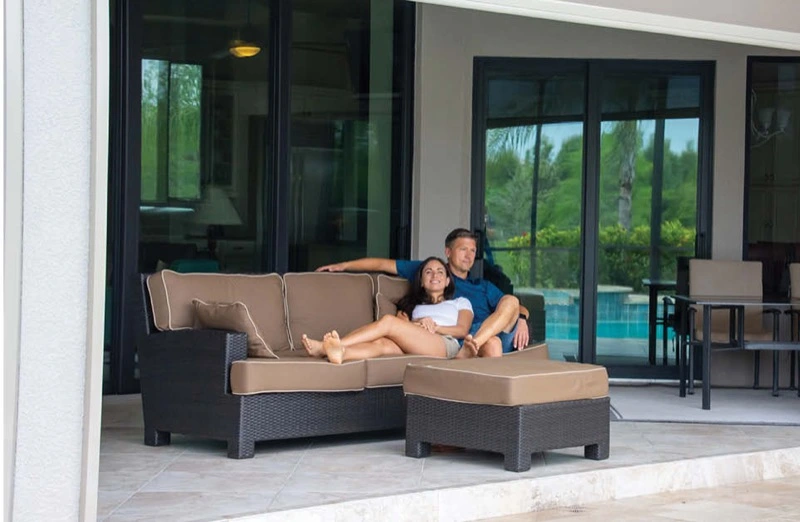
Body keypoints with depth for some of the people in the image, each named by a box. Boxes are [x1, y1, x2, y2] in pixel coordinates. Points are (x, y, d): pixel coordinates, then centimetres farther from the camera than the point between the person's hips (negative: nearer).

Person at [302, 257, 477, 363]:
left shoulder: (460, 302, 31)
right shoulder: (414, 305, 38)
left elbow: (463, 330, 11)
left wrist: (435, 326, -5)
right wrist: (417, 324, -7)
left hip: (446, 345, -3)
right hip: (414, 348, 4)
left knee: (388, 321, -26)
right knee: (383, 344, -34)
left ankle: (325, 347, -42)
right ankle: (339, 352, -65)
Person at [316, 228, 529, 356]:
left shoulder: (484, 287, 33)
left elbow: (518, 307, 23)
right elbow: (384, 264, 23)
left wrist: (521, 318, -2)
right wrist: (344, 266, 16)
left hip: (497, 331, 3)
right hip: (458, 339, -3)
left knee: (510, 301, -28)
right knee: (491, 344, -38)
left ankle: (473, 345, -43)